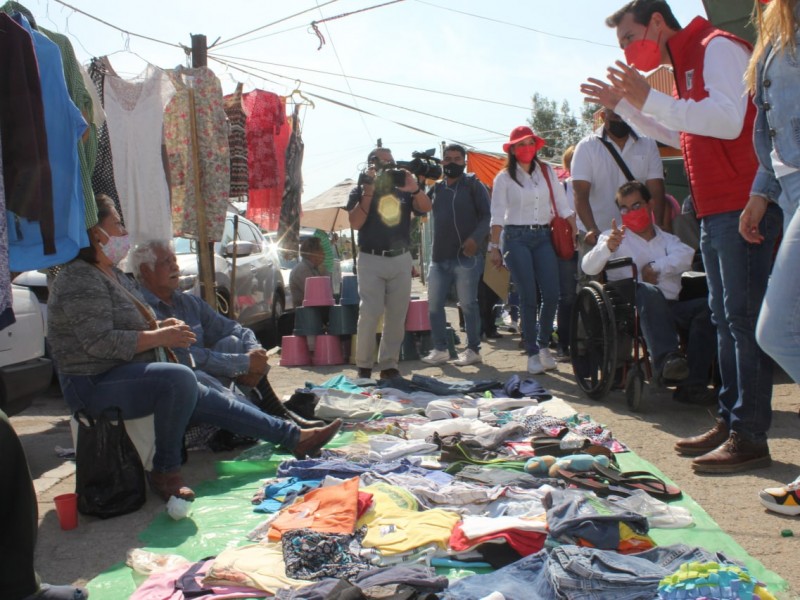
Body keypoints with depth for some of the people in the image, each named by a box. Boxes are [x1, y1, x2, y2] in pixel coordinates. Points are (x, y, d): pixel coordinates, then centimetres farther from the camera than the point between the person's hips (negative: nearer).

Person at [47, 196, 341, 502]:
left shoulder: (114, 276, 16)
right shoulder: (80, 280, -16)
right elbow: (99, 342, -26)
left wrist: (160, 326, 6)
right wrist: (159, 337, -20)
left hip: (126, 375, 10)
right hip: (95, 385, -10)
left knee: (208, 400, 4)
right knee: (180, 378, -33)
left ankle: (297, 437, 7)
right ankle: (165, 472, -18)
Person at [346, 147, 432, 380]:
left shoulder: (403, 188, 10)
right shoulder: (360, 190, 3)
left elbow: (426, 208, -4)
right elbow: (355, 223, -11)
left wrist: (415, 189, -23)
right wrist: (368, 192, -16)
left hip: (401, 259, 3)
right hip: (371, 260, -3)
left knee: (397, 315, 5)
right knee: (369, 314, -9)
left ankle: (389, 364, 14)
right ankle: (364, 365, 2)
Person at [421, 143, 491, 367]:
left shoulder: (473, 185, 0)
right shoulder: (436, 188, 16)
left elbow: (487, 215, -7)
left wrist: (476, 238, -21)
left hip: (466, 256, -6)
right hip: (439, 257, 6)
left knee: (468, 304, -1)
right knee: (434, 305, 7)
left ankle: (473, 350, 10)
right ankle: (440, 349, 17)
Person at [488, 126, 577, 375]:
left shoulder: (547, 172, 9)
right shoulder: (504, 177, 1)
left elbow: (563, 206, 6)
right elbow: (497, 216, -1)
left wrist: (577, 233, -3)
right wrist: (494, 247, -6)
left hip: (543, 237, 3)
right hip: (517, 238, -3)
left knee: (552, 295, -3)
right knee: (528, 298, -3)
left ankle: (543, 344, 19)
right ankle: (532, 352, 9)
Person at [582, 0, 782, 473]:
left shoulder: (717, 47, -7)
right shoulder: (687, 64, 22)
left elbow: (728, 120, -22)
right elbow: (680, 136, 32)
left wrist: (650, 99, -22)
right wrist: (623, 105, 26)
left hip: (741, 208, -10)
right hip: (715, 212, 10)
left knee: (743, 318, -10)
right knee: (726, 319, 10)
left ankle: (751, 436, -7)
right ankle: (730, 422, 17)